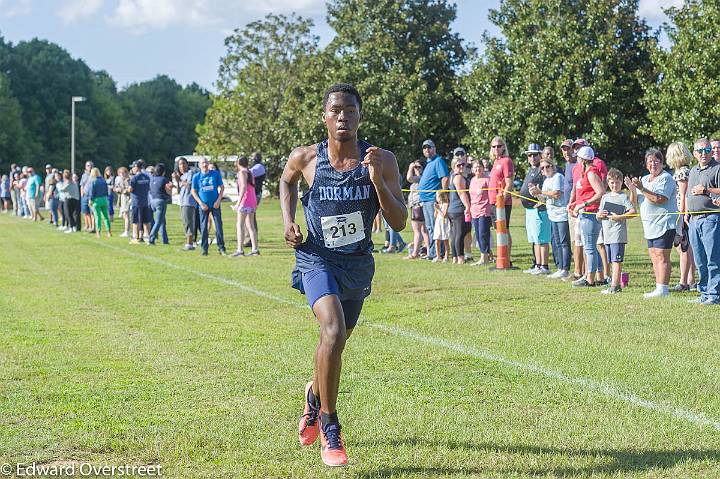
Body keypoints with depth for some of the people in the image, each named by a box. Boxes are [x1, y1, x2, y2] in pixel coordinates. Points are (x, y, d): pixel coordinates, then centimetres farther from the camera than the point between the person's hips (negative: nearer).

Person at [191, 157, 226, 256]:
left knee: (219, 226, -3)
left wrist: (218, 200, -5)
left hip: (215, 204, 0)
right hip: (204, 205, 0)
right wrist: (201, 203, -6)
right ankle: (204, 249, 9)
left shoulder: (215, 173, 0)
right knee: (203, 228, 2)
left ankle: (221, 248, 3)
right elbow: (193, 191, 4)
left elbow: (222, 187, 5)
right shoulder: (196, 176, 0)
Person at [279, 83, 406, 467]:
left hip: (358, 263, 3)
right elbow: (286, 181, 15)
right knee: (333, 331, -27)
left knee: (336, 340, 20)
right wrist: (288, 221, 0)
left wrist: (377, 179, -27)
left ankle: (315, 395, 53)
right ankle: (328, 424, -12)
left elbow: (399, 223, -14)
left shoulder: (381, 161, -12)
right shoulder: (306, 158, -10)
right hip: (317, 259, -3)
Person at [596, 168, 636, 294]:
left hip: (618, 233, -7)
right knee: (612, 261, 11)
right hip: (607, 234, 7)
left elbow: (633, 212, -13)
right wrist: (599, 214, -3)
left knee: (617, 260, -9)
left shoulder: (623, 197, -3)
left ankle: (614, 286, -12)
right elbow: (598, 215, 20)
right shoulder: (605, 197, 17)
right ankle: (617, 285, 17)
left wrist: (619, 217, -19)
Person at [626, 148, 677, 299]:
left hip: (664, 223, -9)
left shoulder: (666, 178, -8)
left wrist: (642, 189, -23)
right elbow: (636, 201, 18)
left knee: (661, 256, -11)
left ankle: (663, 289, -11)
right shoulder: (645, 179, 18)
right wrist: (632, 189, 0)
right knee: (654, 258, 10)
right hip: (650, 226, 9)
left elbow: (659, 199, -21)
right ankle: (659, 288, 15)